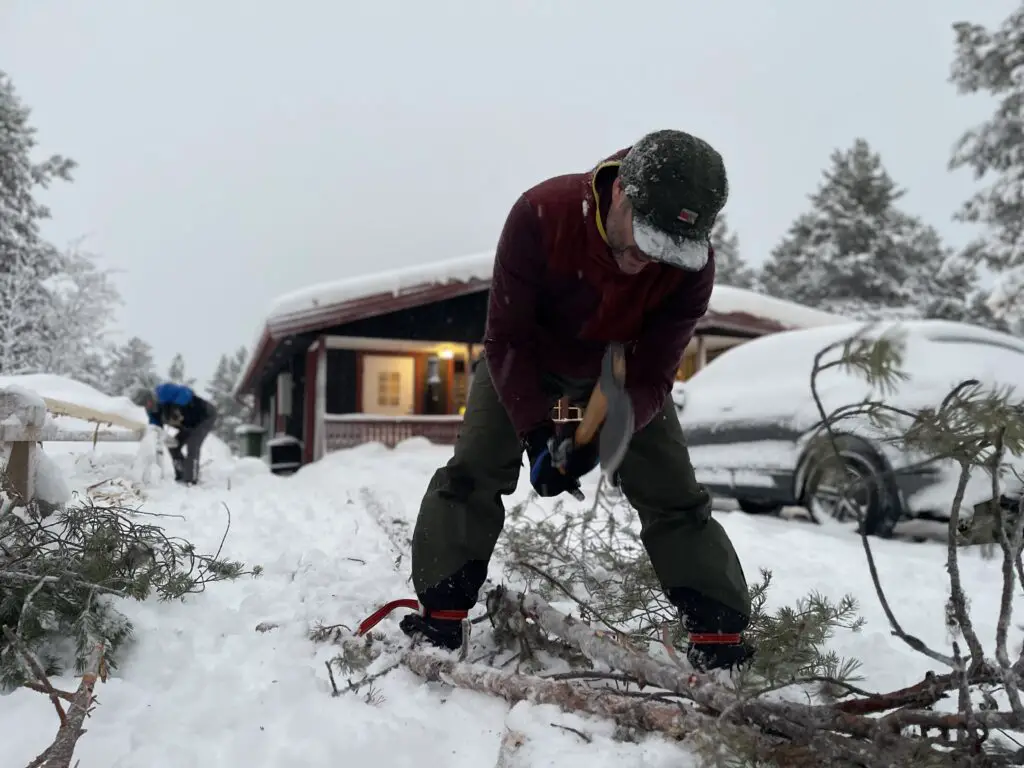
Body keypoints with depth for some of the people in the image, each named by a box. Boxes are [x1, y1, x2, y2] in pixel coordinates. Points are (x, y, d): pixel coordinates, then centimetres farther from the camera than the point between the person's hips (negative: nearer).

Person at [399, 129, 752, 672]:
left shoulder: (692, 265, -31)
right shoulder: (541, 214, -36)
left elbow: (651, 378, -24)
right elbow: (506, 339, -27)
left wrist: (596, 436, -41)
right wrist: (536, 432, -34)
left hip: (623, 372, 1)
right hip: (524, 358, 0)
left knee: (674, 494, -4)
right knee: (472, 474, -12)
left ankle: (721, 638, 8)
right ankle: (440, 615, 1)